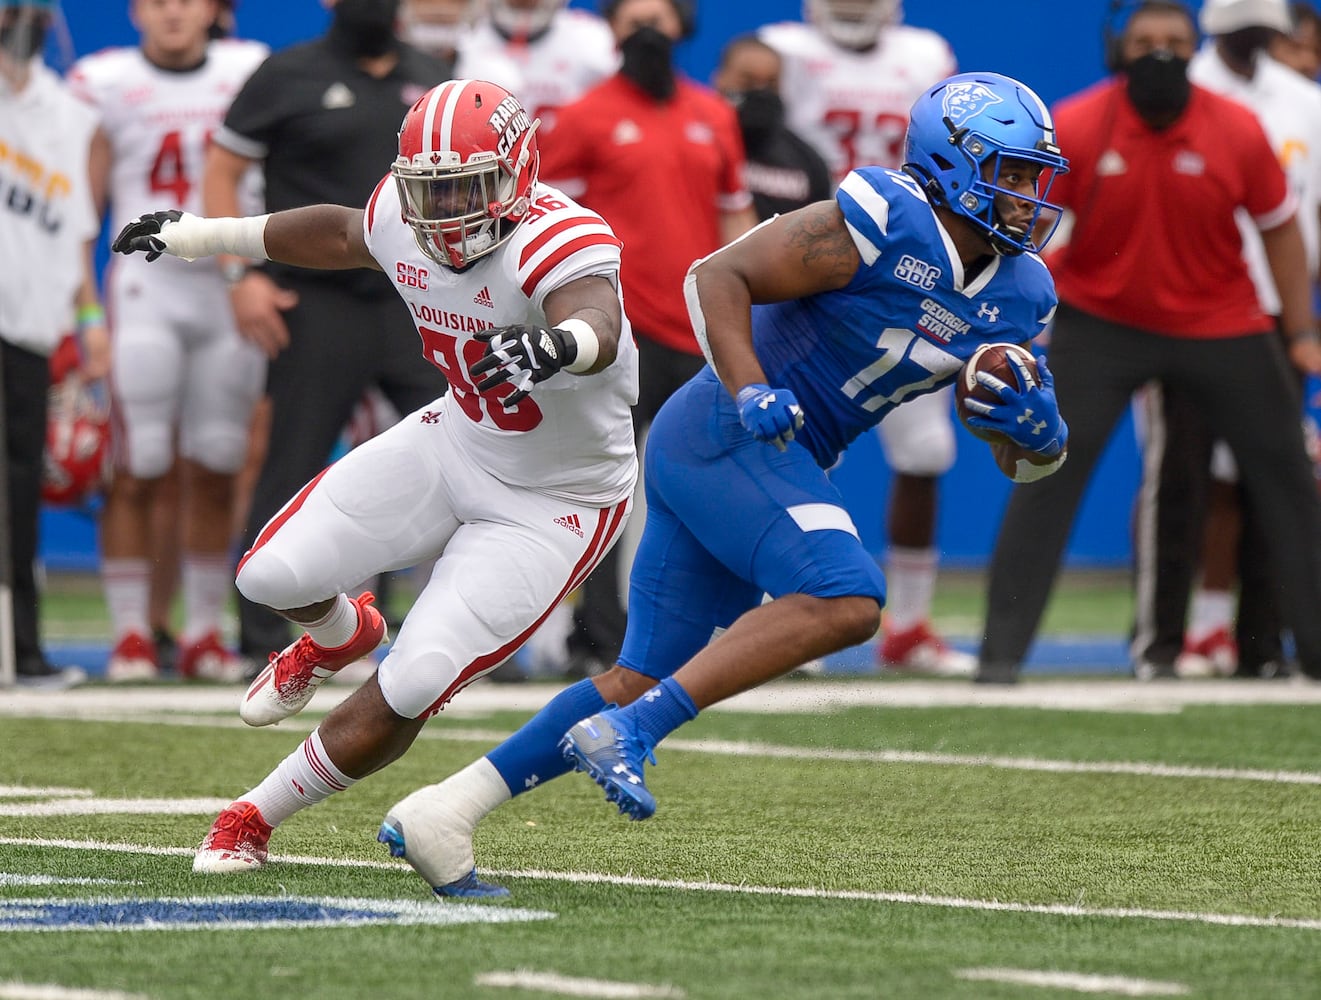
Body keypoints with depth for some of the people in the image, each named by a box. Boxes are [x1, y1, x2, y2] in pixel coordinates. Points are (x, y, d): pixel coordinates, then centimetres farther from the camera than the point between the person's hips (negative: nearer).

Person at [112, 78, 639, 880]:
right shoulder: (403, 223, -10)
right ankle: (339, 637, 36)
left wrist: (558, 344, -80)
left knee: (409, 689, -12)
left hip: (554, 504, -6)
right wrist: (196, 236, 26)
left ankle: (258, 817, 11)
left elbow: (598, 323, -55)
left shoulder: (558, 241, -32)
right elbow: (340, 234, 14)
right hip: (458, 444, 6)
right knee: (272, 578, -3)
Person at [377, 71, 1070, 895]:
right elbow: (716, 276, -14)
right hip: (723, 435, -9)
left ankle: (444, 812, 8)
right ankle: (629, 731, -24)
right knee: (846, 601, -25)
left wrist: (1036, 425, -7)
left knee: (646, 681, 6)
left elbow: (1027, 462, 16)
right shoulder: (886, 224, -14)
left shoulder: (1017, 297, 10)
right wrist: (749, 392, -26)